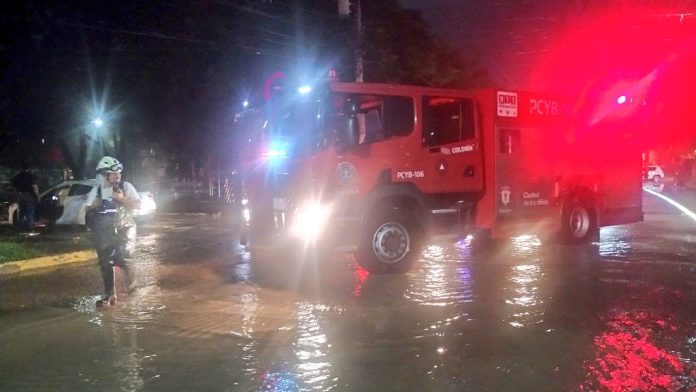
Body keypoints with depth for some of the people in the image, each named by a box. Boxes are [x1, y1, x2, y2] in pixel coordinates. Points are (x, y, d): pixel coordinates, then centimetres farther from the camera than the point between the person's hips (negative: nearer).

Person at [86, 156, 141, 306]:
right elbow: (87, 210, 13)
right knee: (105, 263, 7)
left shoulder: (126, 186, -6)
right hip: (104, 231, 4)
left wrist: (122, 199, -21)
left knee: (121, 255, -24)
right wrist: (93, 206, -9)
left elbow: (138, 205, -8)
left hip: (124, 228, -3)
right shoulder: (96, 190, 4)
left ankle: (129, 277, 8)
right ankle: (109, 295, 20)